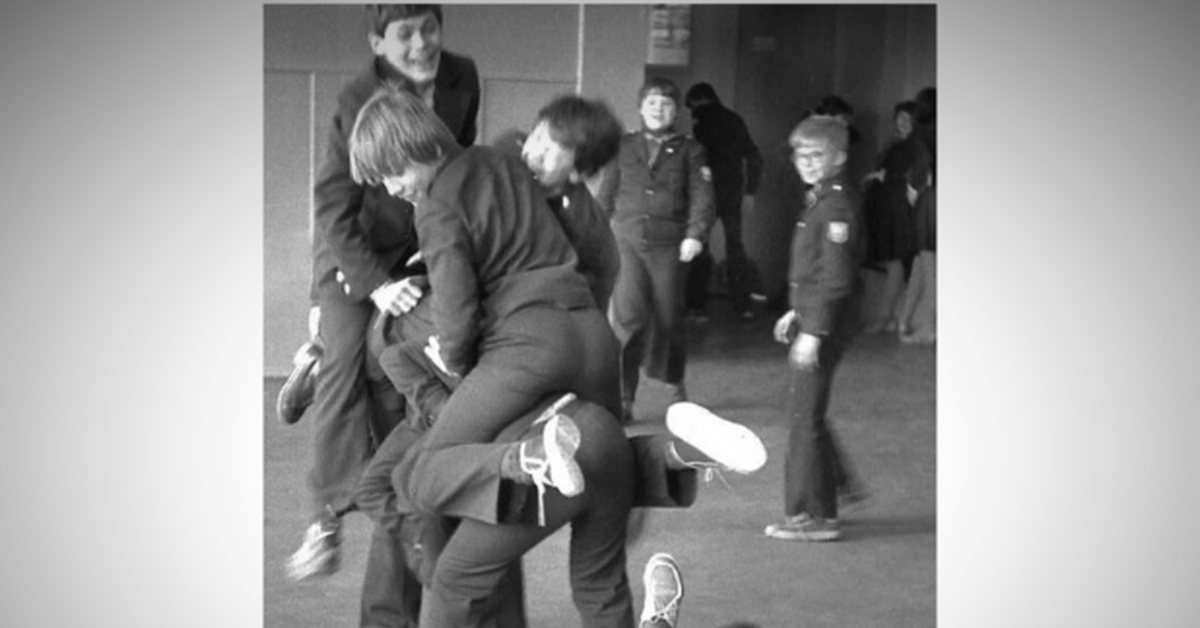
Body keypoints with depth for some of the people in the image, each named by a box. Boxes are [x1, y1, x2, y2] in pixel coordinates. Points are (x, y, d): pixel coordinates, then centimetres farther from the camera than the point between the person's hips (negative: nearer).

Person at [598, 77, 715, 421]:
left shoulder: (689, 151, 7)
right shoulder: (623, 147, 11)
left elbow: (702, 197, -1)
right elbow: (607, 195, 13)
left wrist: (696, 235, -14)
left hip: (668, 246, 0)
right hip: (627, 243, 0)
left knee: (669, 319, 7)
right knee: (628, 319, -10)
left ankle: (675, 383, 32)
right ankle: (623, 397, -5)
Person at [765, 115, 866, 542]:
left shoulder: (838, 205, -16)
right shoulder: (819, 200, 14)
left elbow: (836, 277, -21)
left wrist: (813, 332, -22)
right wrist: (796, 313, 24)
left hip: (825, 325, -10)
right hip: (813, 319, 10)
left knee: (806, 419, -5)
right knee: (808, 416, 15)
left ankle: (812, 517, 2)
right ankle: (817, 510, 24)